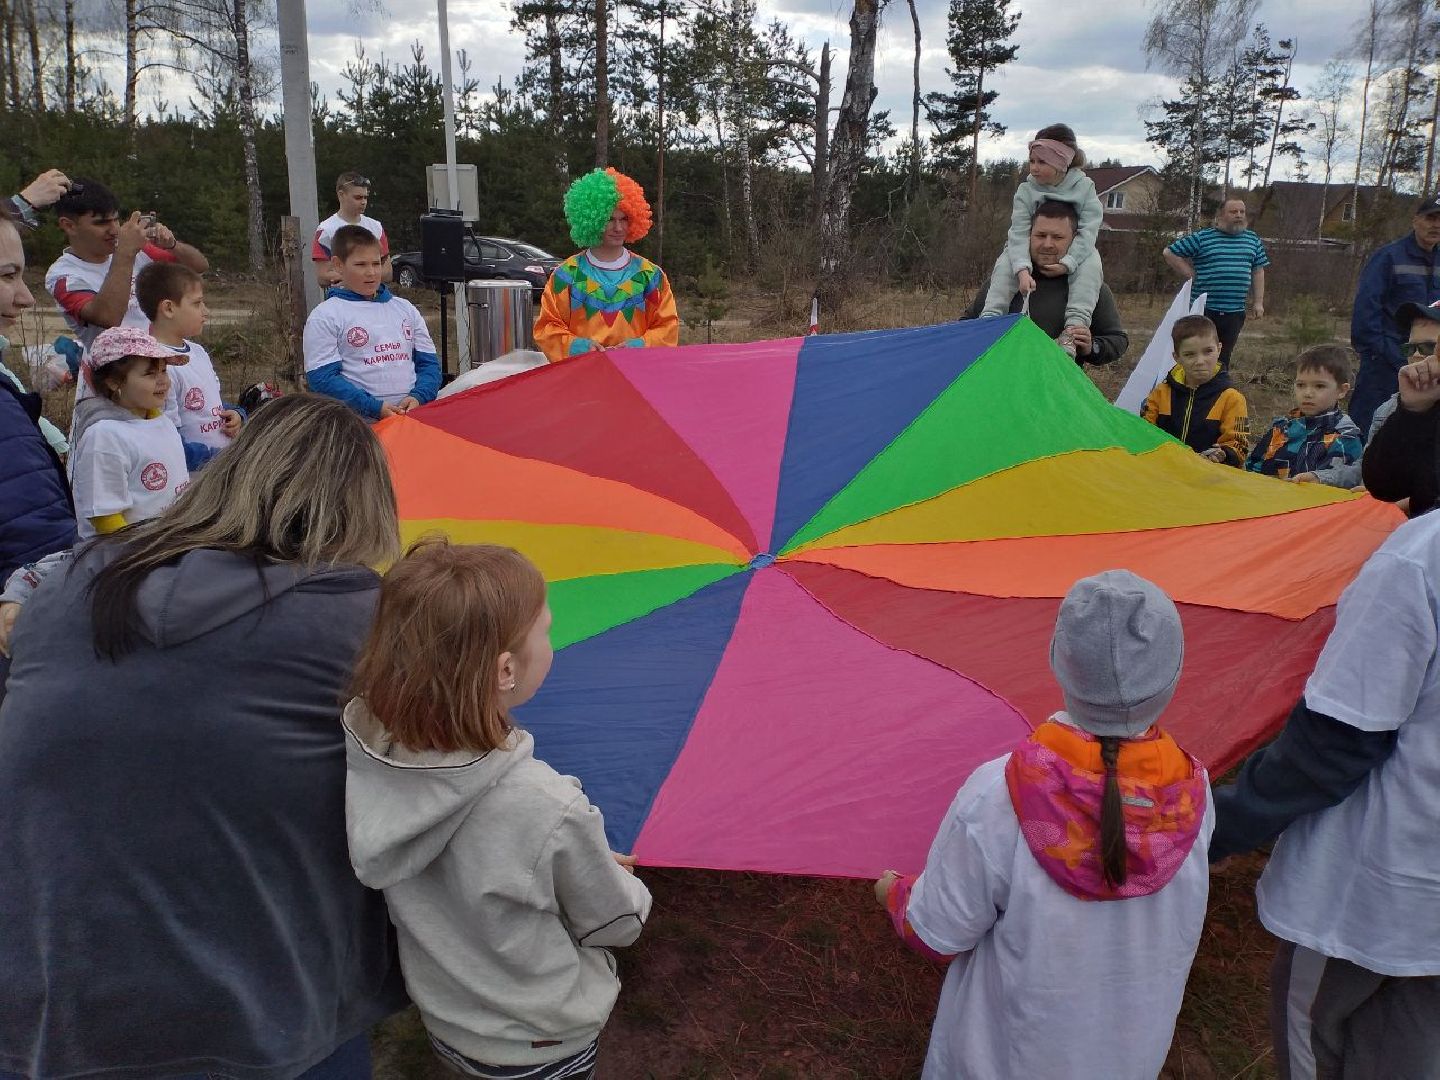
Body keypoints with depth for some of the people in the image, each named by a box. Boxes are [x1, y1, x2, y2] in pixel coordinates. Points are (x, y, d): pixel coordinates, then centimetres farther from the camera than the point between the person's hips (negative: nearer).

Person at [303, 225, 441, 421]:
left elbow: (429, 362, 17)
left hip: (415, 413, 4)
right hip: (362, 422, -3)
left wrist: (418, 397, -4)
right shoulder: (325, 316, 5)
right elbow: (322, 378, -3)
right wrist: (376, 408, -13)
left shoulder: (405, 308, 20)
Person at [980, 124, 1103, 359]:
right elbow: (1019, 233, -21)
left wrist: (1066, 263, -36)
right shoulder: (1026, 190, -10)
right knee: (1006, 261, -28)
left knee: (1091, 262, -32)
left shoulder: (1084, 188, -12)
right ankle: (989, 319, -37)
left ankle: (1074, 328, -44)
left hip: (1073, 254, -1)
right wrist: (1022, 269, -39)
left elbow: (1088, 231, -21)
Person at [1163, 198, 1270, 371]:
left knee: (1224, 358, 11)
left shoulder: (1253, 241, 12)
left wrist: (1258, 302, 10)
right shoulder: (1201, 238, -3)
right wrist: (1191, 275, -3)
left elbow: (1258, 271, 16)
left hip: (1235, 312, 4)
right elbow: (1170, 253, 0)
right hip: (1204, 309, -4)